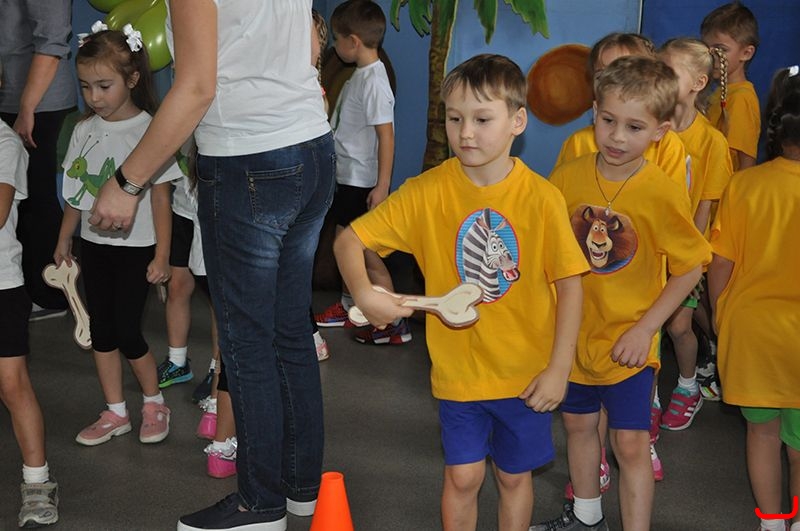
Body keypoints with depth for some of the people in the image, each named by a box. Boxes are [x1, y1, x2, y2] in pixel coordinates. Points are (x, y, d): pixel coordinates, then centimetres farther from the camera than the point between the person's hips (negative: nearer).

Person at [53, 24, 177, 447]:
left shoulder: (148, 130, -12)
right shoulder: (84, 131, 4)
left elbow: (160, 196, -11)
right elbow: (76, 193, 13)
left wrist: (162, 255, -12)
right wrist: (64, 239, 16)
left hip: (135, 247, -6)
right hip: (94, 244, 6)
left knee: (127, 333, -4)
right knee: (101, 331, 10)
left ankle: (154, 403, 19)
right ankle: (115, 413, 22)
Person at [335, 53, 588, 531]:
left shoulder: (542, 197, -13)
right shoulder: (427, 192, -11)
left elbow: (569, 285, -9)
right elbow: (349, 240, -9)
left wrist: (558, 370, -10)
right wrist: (364, 293, -28)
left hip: (526, 372, 0)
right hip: (459, 368, 0)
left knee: (515, 475, 17)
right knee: (463, 477, 10)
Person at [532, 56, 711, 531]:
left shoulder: (664, 193, -16)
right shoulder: (567, 178, -6)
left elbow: (690, 268, -9)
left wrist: (645, 329, -13)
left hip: (628, 341, -4)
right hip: (572, 332, 5)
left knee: (630, 444, 0)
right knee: (578, 424, 20)